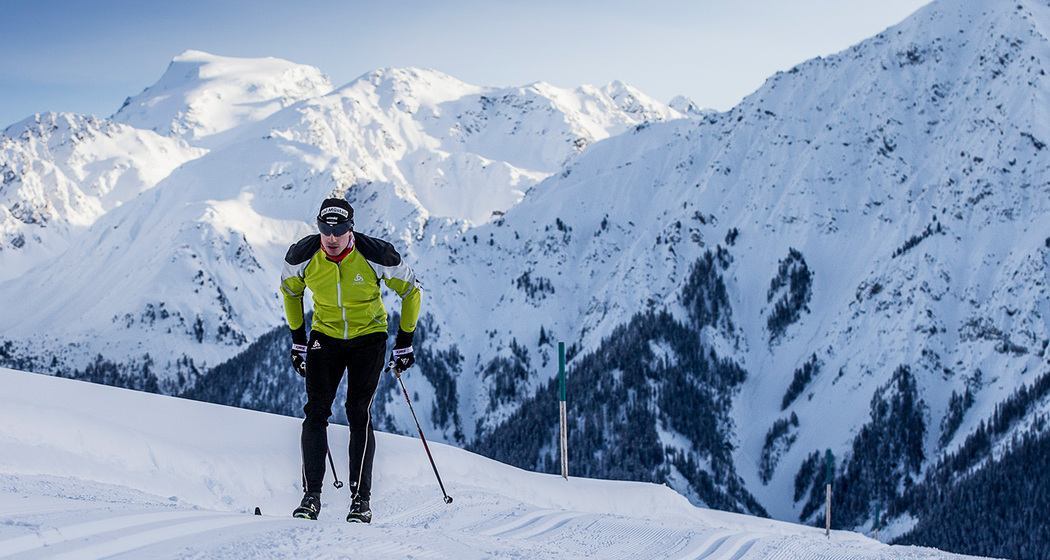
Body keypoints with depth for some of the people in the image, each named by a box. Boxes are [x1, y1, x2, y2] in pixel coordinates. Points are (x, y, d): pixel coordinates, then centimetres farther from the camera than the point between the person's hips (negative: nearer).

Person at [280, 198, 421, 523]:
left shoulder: (376, 256, -22)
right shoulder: (302, 257, -15)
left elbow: (410, 290, -5)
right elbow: (290, 291, 8)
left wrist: (405, 343, -4)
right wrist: (298, 340, 9)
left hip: (368, 338, -2)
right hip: (325, 336, 2)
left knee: (359, 413, -12)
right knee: (316, 411, -10)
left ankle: (361, 499, -6)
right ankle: (311, 495, -3)